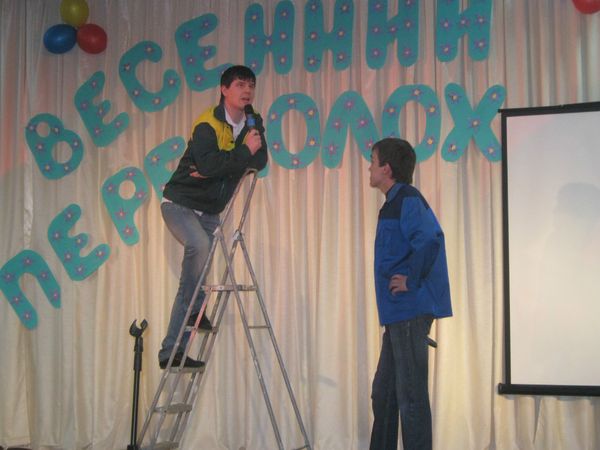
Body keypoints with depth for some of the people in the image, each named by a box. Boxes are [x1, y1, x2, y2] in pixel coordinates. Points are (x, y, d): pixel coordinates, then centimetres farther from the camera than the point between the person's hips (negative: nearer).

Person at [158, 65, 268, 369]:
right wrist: (244, 152, -25)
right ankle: (195, 309, -15)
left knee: (190, 283, 3)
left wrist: (220, 165, -20)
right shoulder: (208, 124, -17)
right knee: (200, 244, -36)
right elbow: (208, 165, -33)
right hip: (180, 204, -6)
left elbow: (260, 161, -9)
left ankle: (171, 352, 7)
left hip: (209, 211, 7)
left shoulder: (253, 123, 4)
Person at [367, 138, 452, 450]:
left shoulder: (407, 200, -13)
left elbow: (430, 239, -29)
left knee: (410, 395, -5)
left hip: (410, 311, -10)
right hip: (397, 313, 10)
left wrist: (412, 280, -21)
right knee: (383, 393, 16)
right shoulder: (395, 202, 17)